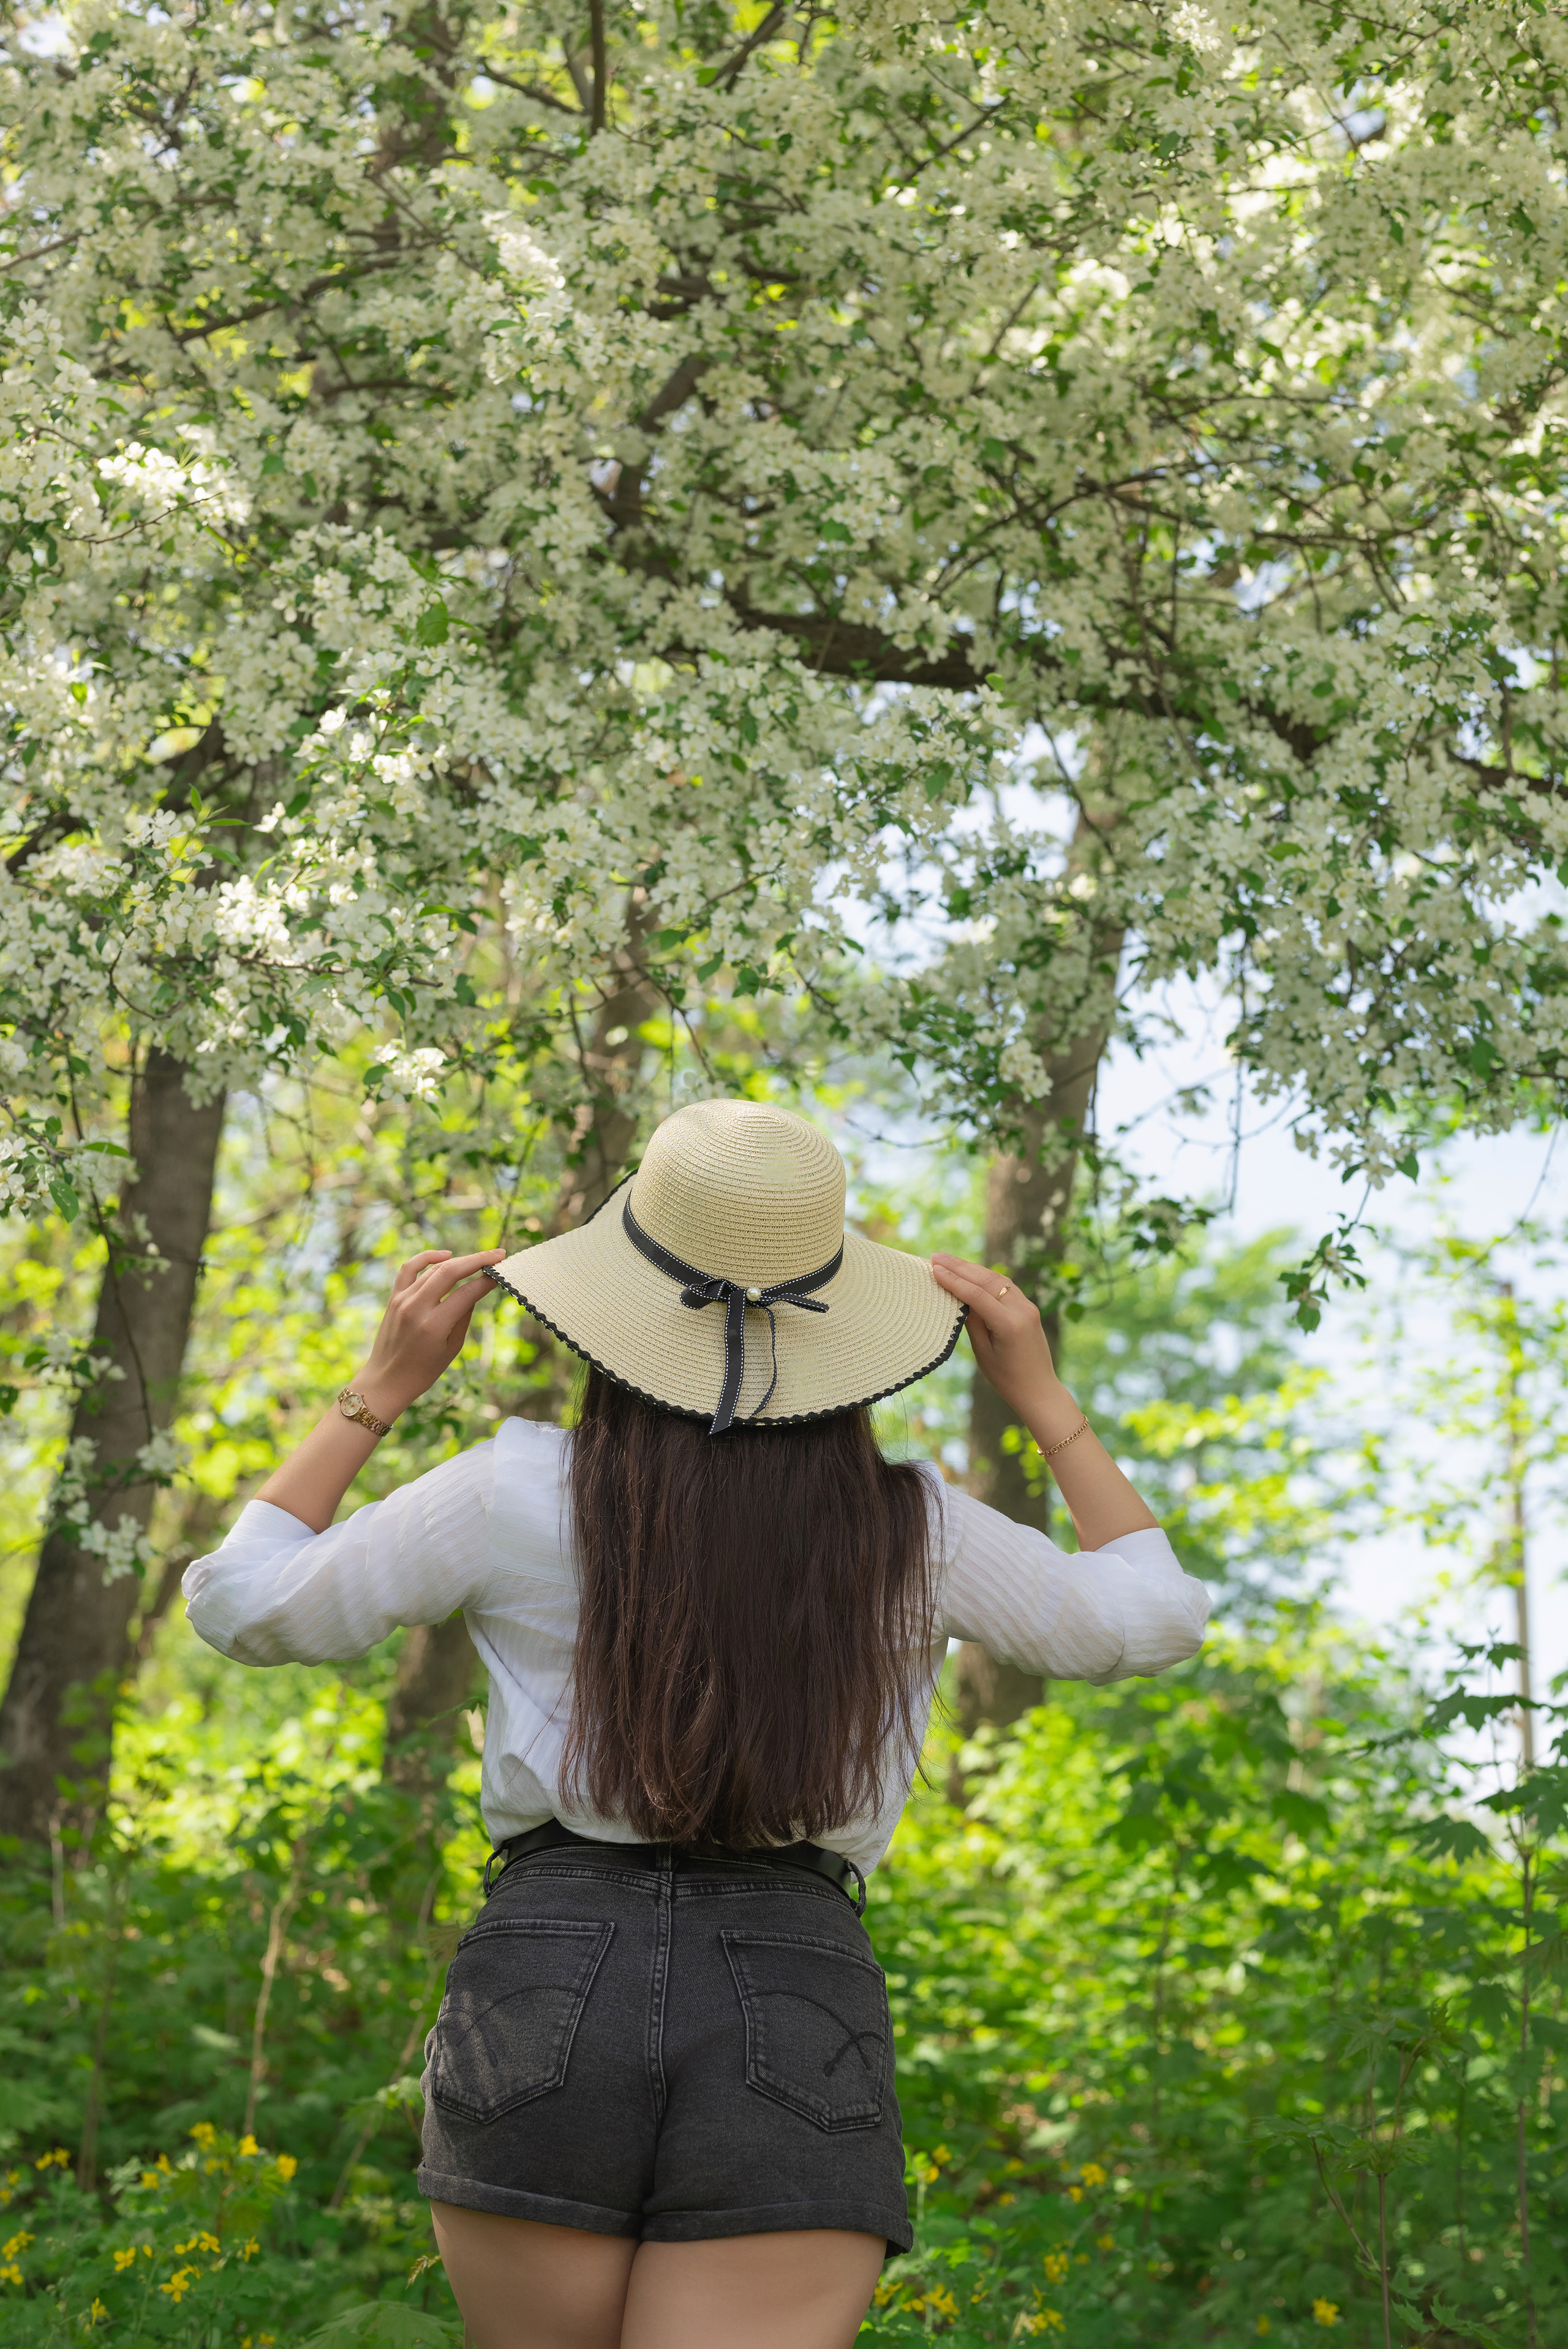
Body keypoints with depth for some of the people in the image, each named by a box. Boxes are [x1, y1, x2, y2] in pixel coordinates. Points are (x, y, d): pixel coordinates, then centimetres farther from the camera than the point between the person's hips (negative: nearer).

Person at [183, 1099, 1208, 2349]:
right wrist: (1040, 1391, 24)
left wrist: (383, 1386, 15)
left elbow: (243, 1607, 12)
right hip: (803, 2010, 0)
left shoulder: (522, 1491, 0)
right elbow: (1154, 1616, 22)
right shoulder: (912, 1532, 4)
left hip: (549, 1988, 0)